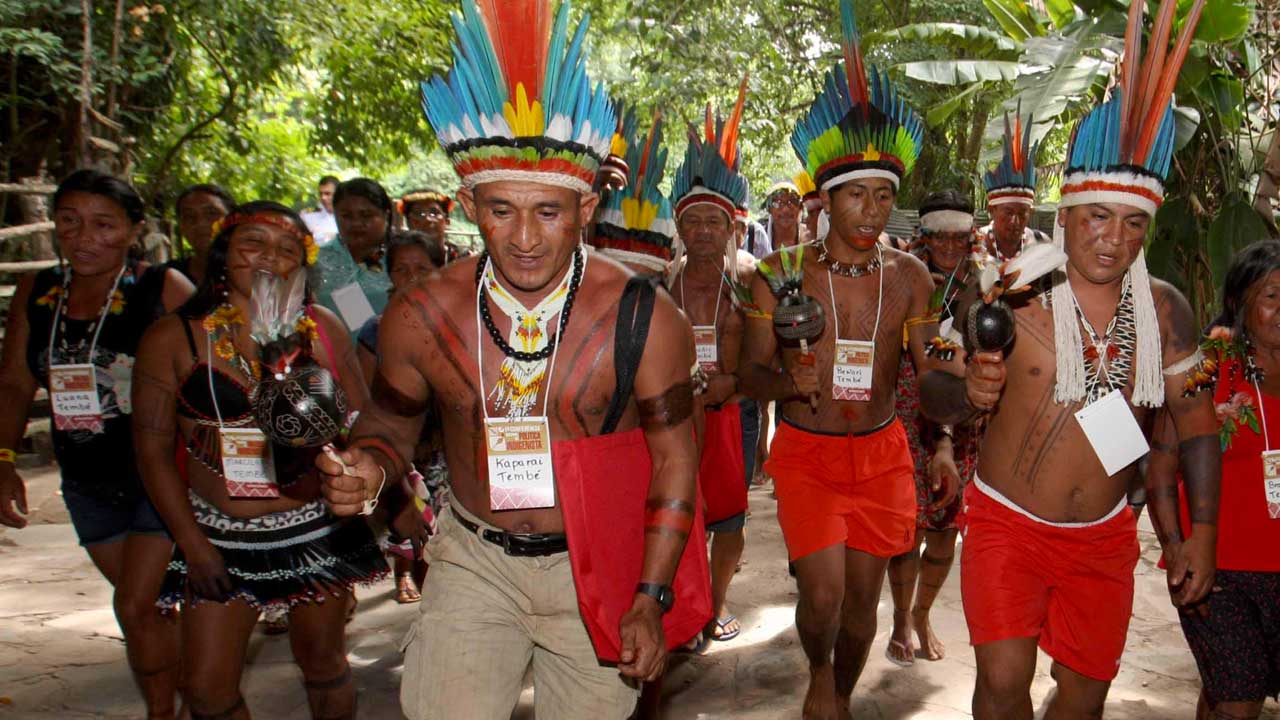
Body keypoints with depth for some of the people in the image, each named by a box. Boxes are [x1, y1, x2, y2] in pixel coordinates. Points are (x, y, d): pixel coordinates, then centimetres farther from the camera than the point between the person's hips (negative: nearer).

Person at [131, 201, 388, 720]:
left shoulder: (322, 328, -1)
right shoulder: (174, 338, -5)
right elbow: (153, 448, -3)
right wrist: (193, 544, -7)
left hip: (317, 528, 1)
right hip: (221, 536, -1)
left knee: (323, 660, 16)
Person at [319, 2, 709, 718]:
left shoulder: (644, 318, -15)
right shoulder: (421, 316, -11)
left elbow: (675, 457, -6)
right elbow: (392, 421, 7)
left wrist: (651, 601, -8)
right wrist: (369, 467, -17)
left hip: (599, 572, -1)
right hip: (474, 564, 1)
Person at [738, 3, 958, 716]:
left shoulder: (909, 276, -2)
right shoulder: (781, 273, -7)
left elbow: (932, 367, -1)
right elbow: (751, 372, -5)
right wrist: (789, 381, -26)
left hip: (882, 451, 2)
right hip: (807, 451, -2)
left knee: (863, 597, 11)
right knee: (823, 593, -12)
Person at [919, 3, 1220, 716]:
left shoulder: (1165, 309, -2)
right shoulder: (1015, 296, -13)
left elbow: (1197, 420, 6)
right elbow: (932, 395, -9)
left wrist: (1202, 533, 4)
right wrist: (968, 391, -33)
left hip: (1104, 537, 4)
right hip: (1007, 524, -3)